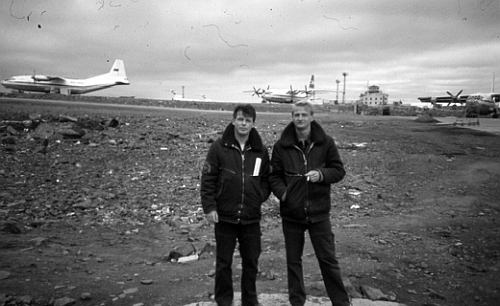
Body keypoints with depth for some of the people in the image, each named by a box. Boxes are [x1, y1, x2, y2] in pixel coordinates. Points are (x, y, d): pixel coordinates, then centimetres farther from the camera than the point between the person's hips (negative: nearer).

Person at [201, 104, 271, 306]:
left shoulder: (260, 150, 2)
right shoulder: (219, 147, -6)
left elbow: (266, 179, 11)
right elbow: (208, 179, -6)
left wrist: (259, 197, -2)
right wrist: (209, 207, -10)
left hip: (251, 218, 2)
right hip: (225, 216, -2)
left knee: (251, 261, 13)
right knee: (223, 262, 11)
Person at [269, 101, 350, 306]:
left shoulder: (326, 143, -3)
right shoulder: (281, 146, -2)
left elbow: (339, 170, 1)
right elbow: (274, 175, 4)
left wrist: (321, 174, -17)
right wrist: (282, 192, -14)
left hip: (319, 212, -1)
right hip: (291, 213, 1)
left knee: (328, 259, 7)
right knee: (293, 260, 14)